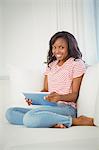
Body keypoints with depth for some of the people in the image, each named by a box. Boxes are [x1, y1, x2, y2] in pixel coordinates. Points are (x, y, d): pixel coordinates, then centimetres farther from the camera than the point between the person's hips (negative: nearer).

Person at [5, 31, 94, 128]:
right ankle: (53, 123, -26)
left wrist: (60, 97, -24)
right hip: (49, 107, 7)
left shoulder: (77, 63, 2)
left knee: (29, 118, -35)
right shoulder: (50, 65, 23)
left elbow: (74, 95, -3)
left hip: (67, 108, -7)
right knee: (10, 113, -13)